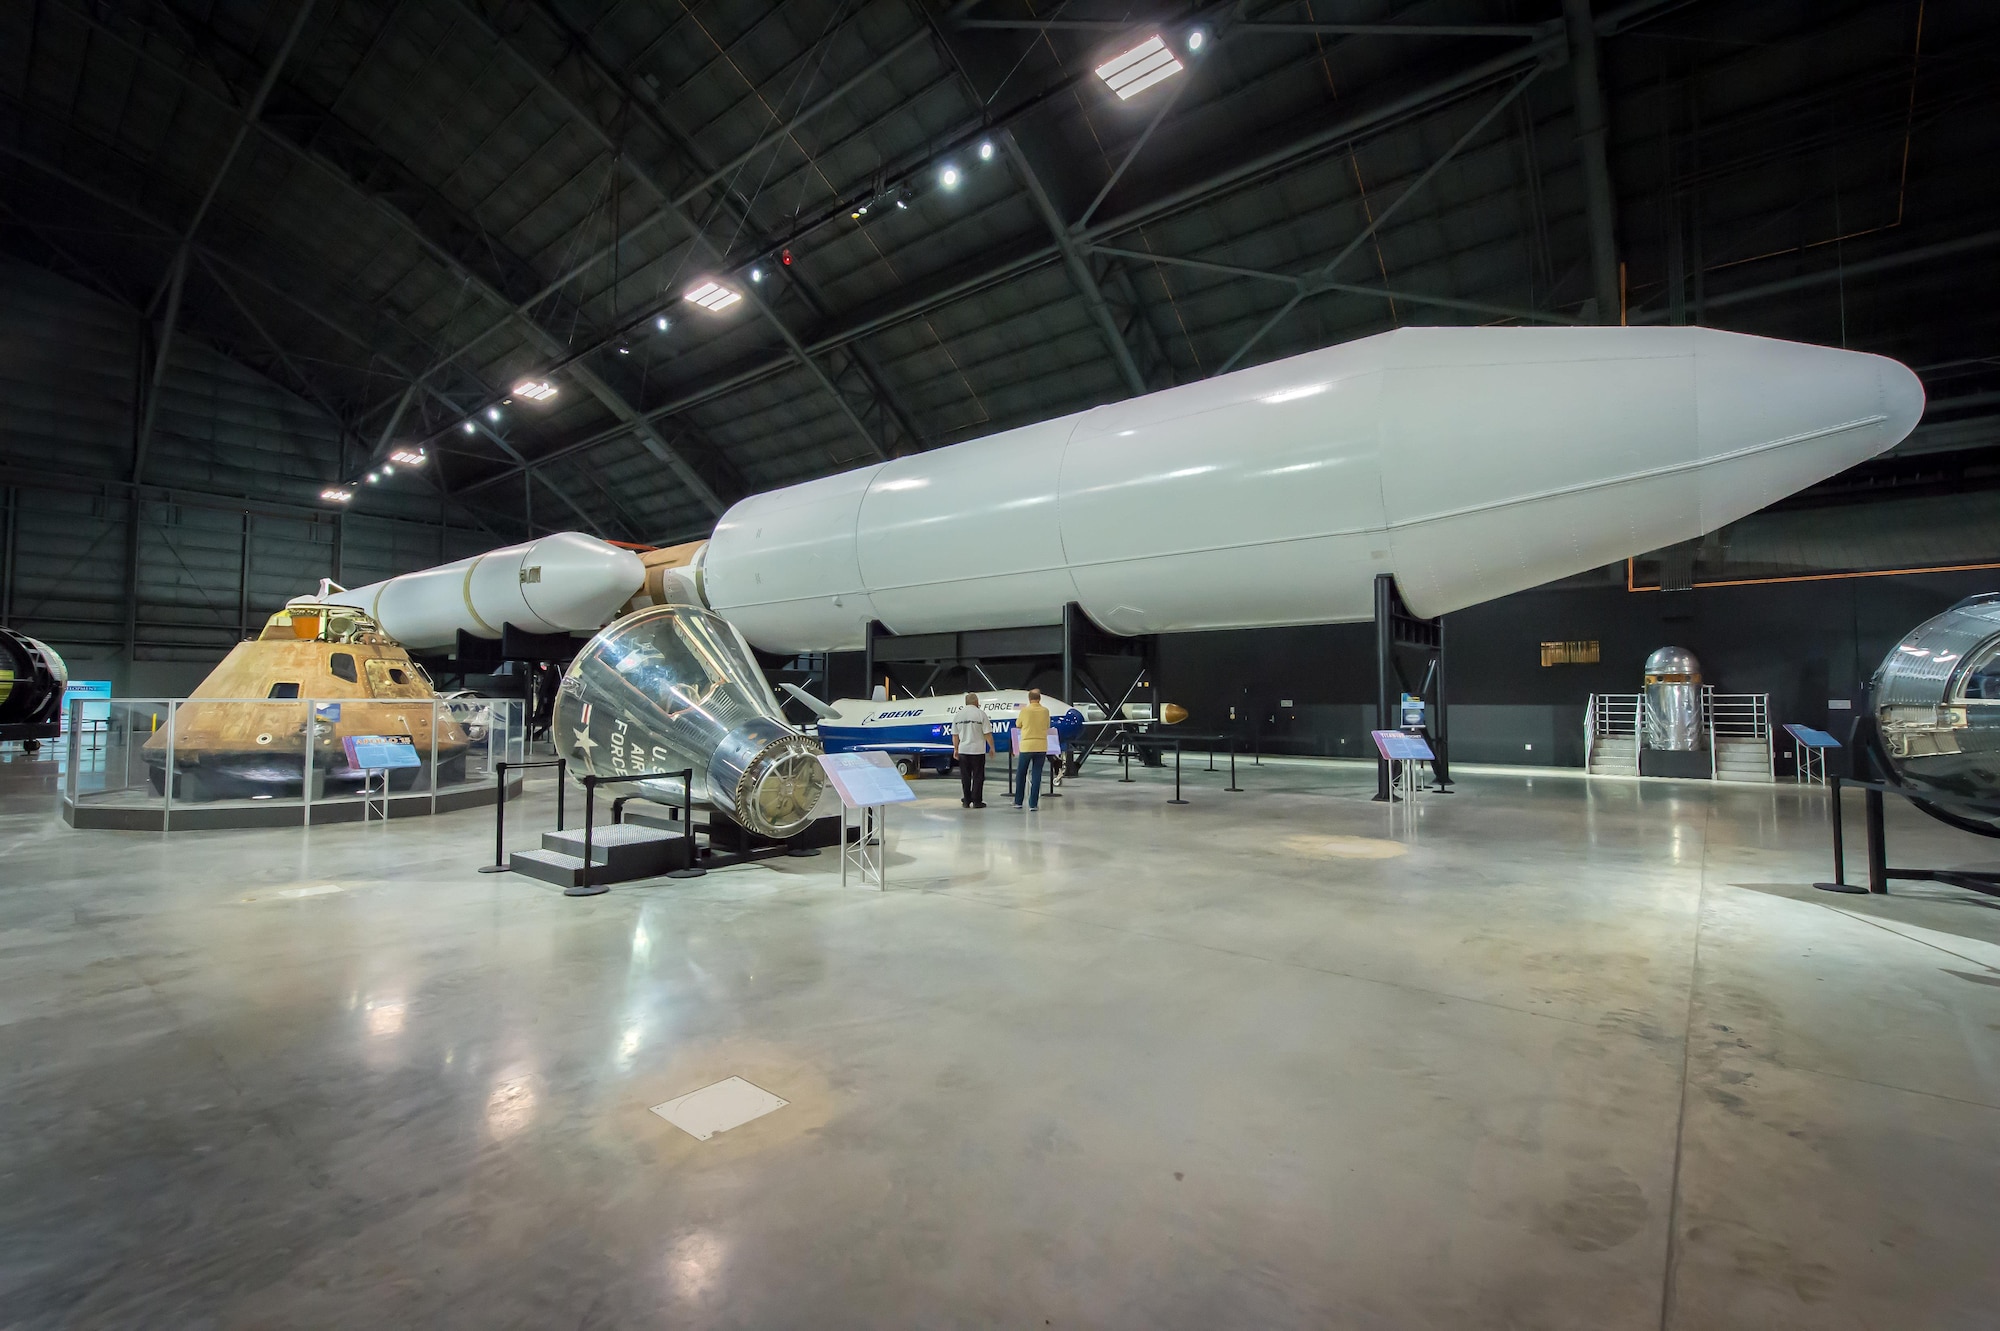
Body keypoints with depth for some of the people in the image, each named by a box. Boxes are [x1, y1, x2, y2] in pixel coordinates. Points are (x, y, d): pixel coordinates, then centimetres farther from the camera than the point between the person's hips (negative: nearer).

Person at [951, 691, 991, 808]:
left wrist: (955, 749, 14)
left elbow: (955, 735, 7)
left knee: (965, 777, 9)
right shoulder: (980, 713, -7)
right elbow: (987, 733, -9)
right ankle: (976, 801, 5)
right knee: (978, 777, 4)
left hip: (963, 750, 4)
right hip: (977, 750, -3)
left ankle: (966, 801, 12)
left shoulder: (957, 714, 5)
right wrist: (991, 747, 1)